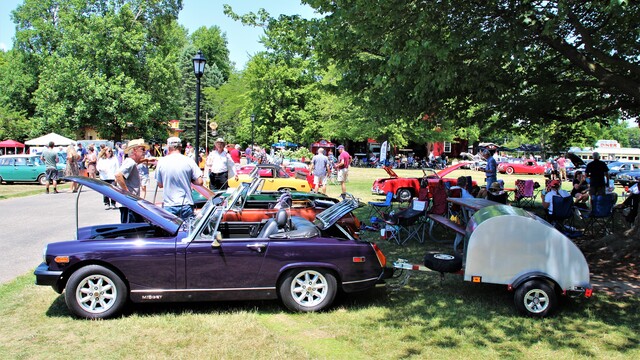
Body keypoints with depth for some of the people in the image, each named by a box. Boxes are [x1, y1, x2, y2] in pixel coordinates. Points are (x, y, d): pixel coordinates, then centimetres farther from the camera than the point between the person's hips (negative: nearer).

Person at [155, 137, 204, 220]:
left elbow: (160, 185, 7)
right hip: (186, 204, 0)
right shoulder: (189, 161, -5)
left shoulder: (161, 162, -2)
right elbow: (199, 182, -6)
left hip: (168, 206, 0)